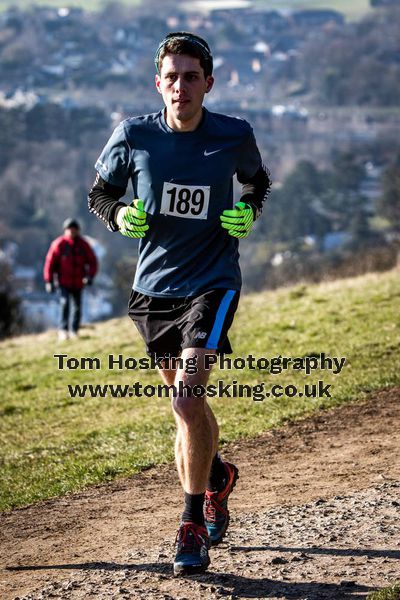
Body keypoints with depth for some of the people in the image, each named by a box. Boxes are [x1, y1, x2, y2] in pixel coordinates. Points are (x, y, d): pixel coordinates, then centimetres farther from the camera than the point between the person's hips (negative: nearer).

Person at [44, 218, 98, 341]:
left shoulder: (83, 245, -1)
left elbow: (92, 261, 5)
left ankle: (74, 331, 21)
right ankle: (63, 330, -22)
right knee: (64, 302, -20)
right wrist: (49, 281, -8)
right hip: (64, 281, -3)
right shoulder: (59, 244, -8)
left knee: (77, 306, 8)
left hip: (78, 282, 3)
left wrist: (90, 275, -12)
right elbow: (50, 262, -5)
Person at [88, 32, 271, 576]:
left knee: (186, 402, -18)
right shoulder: (134, 135, -6)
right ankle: (217, 476, 47)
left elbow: (257, 181, 15)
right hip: (153, 288, 3)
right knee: (186, 401, 17)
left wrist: (248, 213, -5)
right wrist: (120, 216, -13)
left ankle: (193, 528, -7)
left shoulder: (235, 136, -7)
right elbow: (99, 195, 8)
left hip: (213, 282, -3)